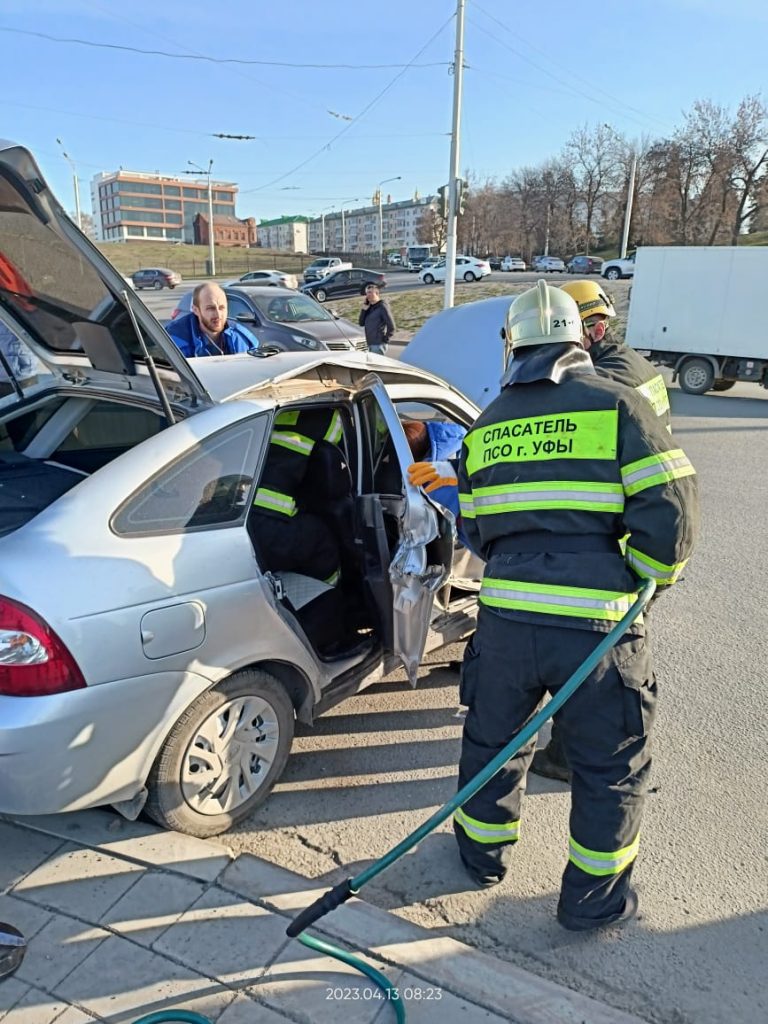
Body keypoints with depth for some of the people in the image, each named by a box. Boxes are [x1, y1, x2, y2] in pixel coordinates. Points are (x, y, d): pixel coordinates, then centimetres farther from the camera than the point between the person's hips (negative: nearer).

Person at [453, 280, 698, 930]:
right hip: (599, 624, -3)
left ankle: (484, 853, 46)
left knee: (493, 740, 26)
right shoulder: (617, 404, -4)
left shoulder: (487, 425, 9)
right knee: (611, 767, 19)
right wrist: (653, 574, 6)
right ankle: (593, 900, 34)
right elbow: (670, 510, -11)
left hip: (505, 617, 4)